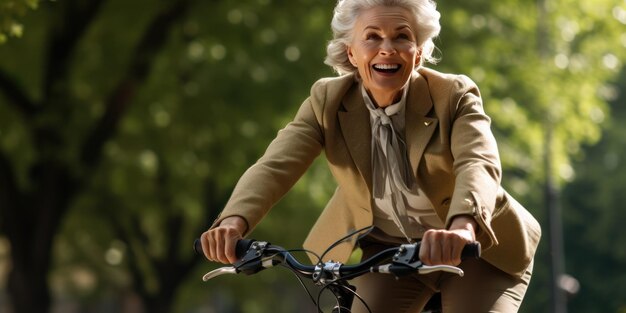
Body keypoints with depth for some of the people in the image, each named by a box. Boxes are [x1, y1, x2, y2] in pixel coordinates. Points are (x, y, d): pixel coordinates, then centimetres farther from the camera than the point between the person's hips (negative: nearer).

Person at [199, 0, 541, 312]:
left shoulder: (455, 96, -20)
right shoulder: (327, 101, -13)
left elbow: (478, 164, -39)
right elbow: (274, 166, -26)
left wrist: (461, 227, -62)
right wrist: (235, 221, -48)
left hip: (479, 248, -2)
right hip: (386, 249, 3)